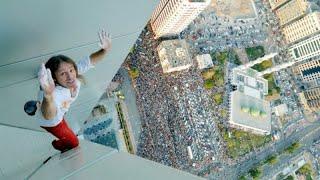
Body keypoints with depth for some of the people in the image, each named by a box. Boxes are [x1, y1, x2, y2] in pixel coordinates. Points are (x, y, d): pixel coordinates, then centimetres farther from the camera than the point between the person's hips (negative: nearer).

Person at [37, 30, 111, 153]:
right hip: (51, 121, -5)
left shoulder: (75, 71, -35)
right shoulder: (55, 93, -53)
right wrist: (48, 96, -94)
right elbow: (49, 116, -71)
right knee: (73, 142, 13)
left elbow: (91, 60, -22)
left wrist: (105, 50, -43)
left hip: (59, 113, 6)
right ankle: (57, 145, 49)